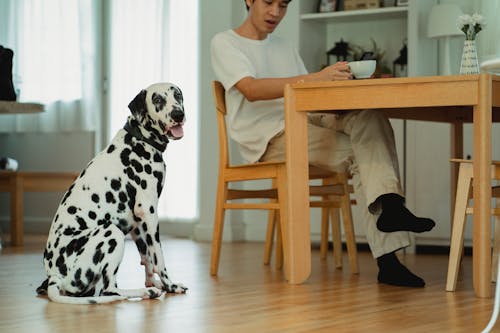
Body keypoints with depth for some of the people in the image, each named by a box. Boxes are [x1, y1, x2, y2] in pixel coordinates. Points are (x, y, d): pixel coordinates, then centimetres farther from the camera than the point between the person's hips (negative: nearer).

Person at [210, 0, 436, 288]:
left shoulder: (286, 48, 28)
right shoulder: (225, 43, 6)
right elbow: (251, 90, -14)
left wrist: (336, 82, -8)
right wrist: (316, 78, -25)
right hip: (267, 137, -6)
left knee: (369, 116, -24)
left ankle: (388, 205, -35)